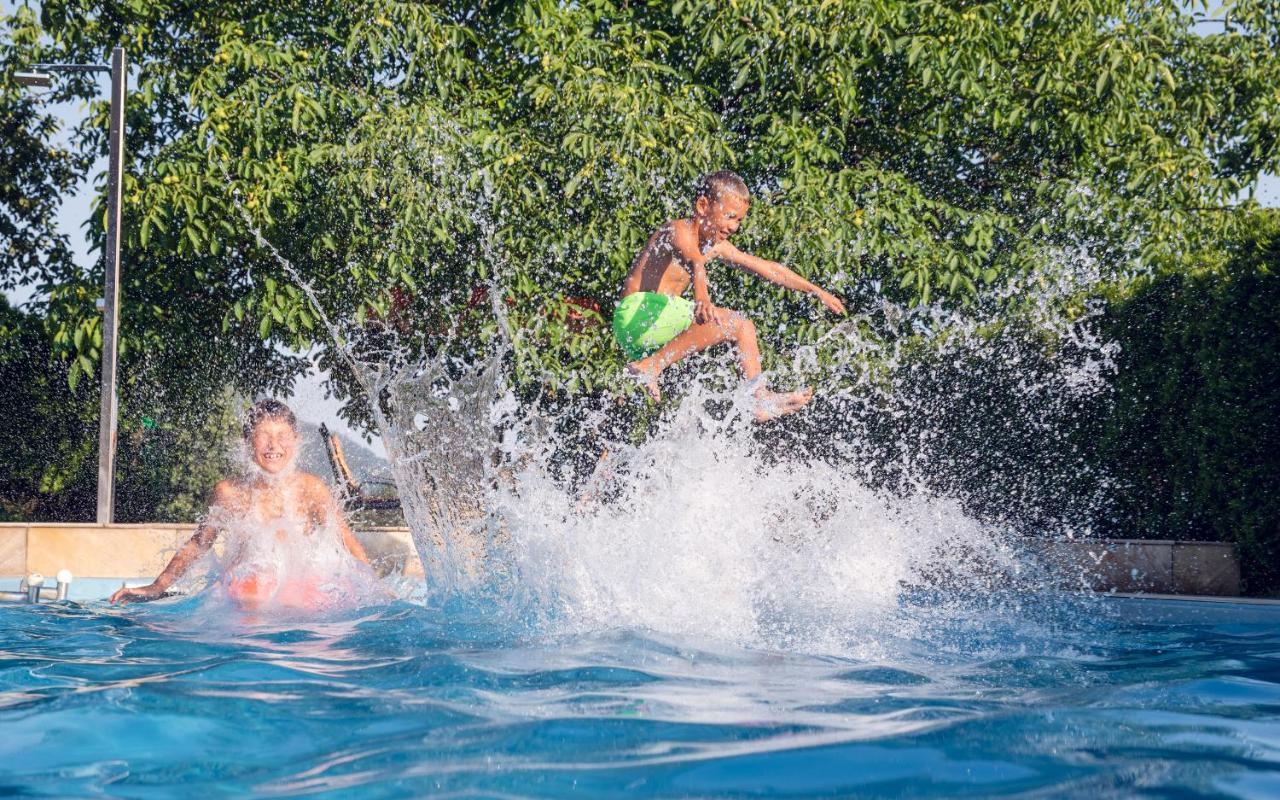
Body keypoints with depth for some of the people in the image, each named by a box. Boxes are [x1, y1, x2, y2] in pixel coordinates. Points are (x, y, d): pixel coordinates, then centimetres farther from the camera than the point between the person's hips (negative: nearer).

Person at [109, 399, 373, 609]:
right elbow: (197, 544, 15)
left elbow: (345, 539, 5)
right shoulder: (230, 492, 1)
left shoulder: (310, 488, -2)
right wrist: (156, 588, 16)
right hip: (246, 591, -2)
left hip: (302, 589, 2)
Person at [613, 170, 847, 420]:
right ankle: (651, 366, -26)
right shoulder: (679, 231, -13)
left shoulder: (716, 247, 13)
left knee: (743, 326, 13)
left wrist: (818, 292, 23)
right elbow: (693, 261, -37)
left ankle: (760, 399, 10)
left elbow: (767, 268, 20)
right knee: (726, 321, -25)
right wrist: (701, 294, -58)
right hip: (636, 317, -10)